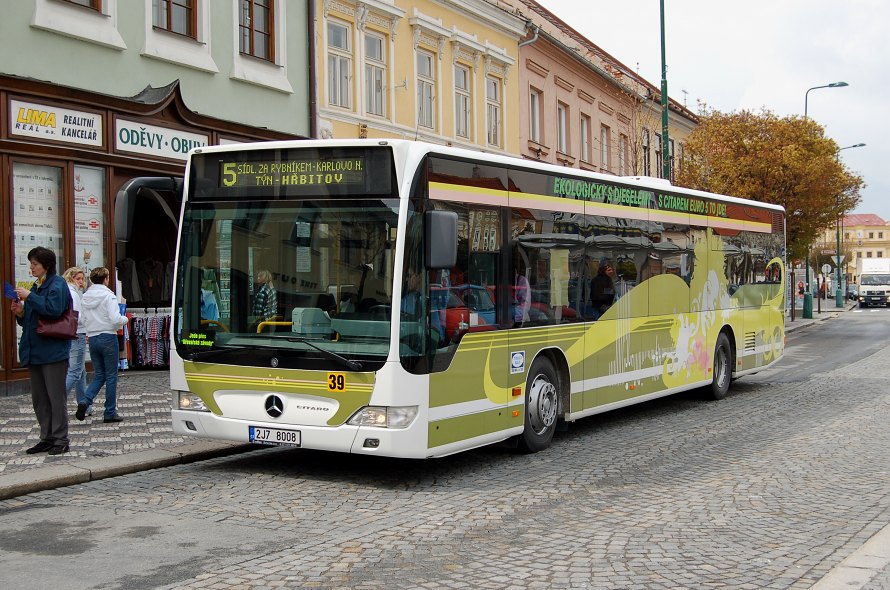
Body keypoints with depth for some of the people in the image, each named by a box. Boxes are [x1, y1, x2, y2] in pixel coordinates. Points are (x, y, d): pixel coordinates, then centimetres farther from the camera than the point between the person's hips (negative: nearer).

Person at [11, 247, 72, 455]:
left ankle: (60, 440, 5)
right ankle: (47, 438, 19)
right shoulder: (37, 286, 16)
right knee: (39, 398, 11)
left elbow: (53, 308, -24)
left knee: (56, 397, -2)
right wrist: (20, 313, 1)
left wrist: (29, 297, -19)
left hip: (53, 351, -9)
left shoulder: (57, 284, -8)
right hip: (35, 351, 9)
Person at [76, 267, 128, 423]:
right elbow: (115, 319, -20)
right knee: (111, 376, 4)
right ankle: (110, 413, 8)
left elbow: (84, 320, 8)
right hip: (108, 337, -6)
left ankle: (84, 401, -6)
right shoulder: (109, 296, -12)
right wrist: (125, 319, -1)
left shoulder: (85, 297, 7)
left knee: (99, 375, 16)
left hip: (92, 338, 6)